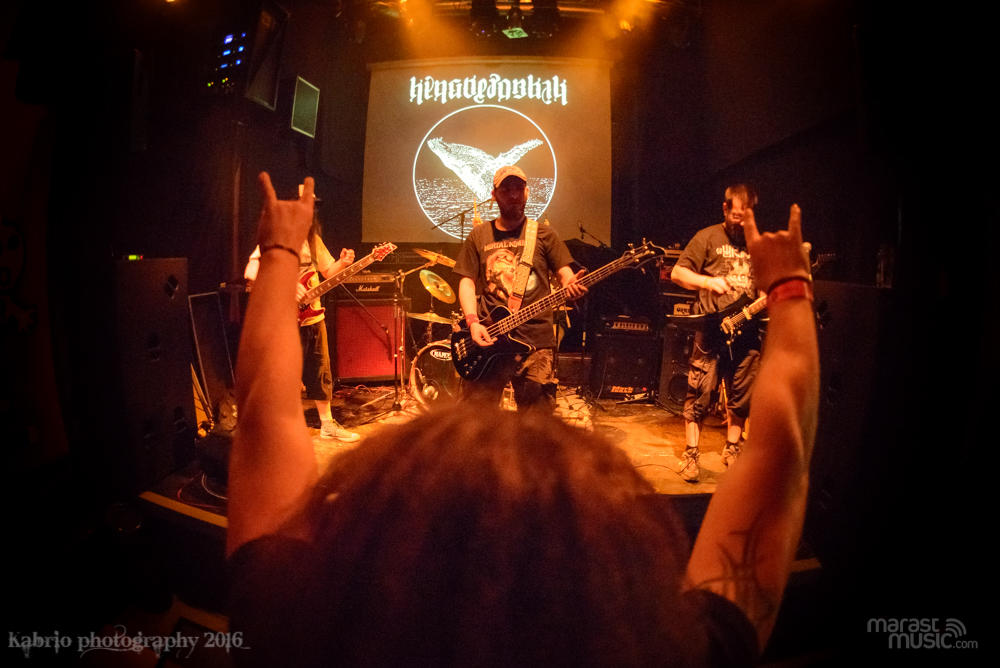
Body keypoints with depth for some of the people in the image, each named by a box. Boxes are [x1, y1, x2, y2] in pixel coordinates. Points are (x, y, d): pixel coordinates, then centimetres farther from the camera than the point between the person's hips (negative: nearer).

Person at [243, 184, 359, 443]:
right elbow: (251, 274, -20)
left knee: (321, 372, 13)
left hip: (313, 314, 7)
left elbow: (327, 271, 16)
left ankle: (327, 424, 25)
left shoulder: (312, 239, 12)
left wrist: (342, 263, -4)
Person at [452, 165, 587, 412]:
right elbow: (467, 281, 8)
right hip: (488, 338, 1)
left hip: (536, 338, 0)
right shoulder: (479, 236, 13)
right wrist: (472, 322, -7)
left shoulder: (543, 234, 10)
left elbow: (564, 273, 6)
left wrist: (571, 285, -18)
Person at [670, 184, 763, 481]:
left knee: (741, 396, 10)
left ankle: (732, 450, 26)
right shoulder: (708, 237, 1)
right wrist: (708, 282, -17)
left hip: (746, 331, 5)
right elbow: (677, 273, -3)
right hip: (712, 329, -4)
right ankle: (691, 454, 8)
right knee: (699, 394, -3)